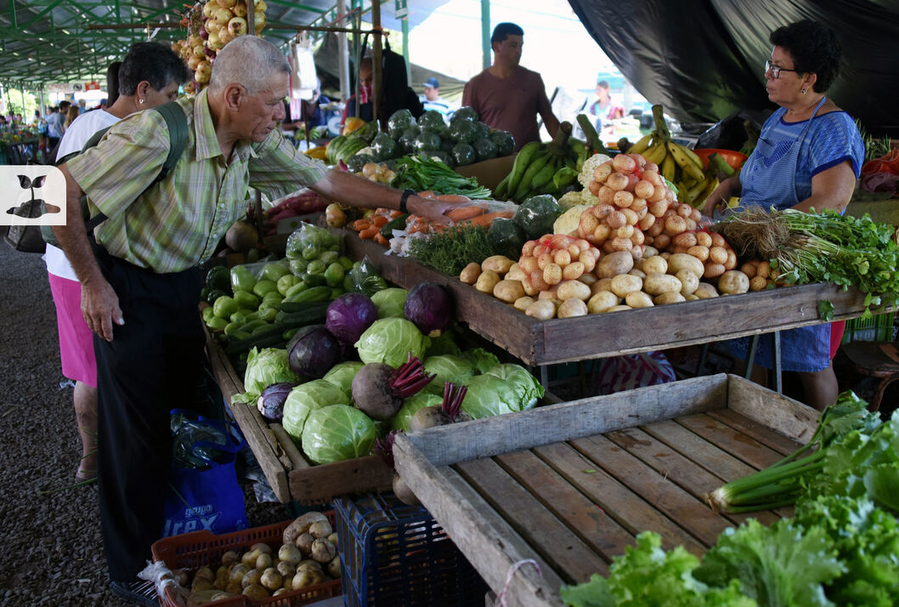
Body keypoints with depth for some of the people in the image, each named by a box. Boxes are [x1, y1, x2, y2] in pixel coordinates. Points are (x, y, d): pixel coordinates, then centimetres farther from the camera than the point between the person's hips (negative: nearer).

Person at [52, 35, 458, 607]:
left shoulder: (257, 142, -8)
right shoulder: (160, 133, -29)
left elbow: (326, 179, 2)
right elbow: (61, 189, -22)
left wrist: (409, 201, -4)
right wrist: (93, 283, -18)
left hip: (186, 283, 7)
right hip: (128, 292, -7)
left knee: (188, 407, 15)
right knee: (140, 432, 2)